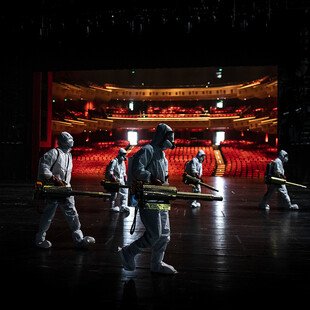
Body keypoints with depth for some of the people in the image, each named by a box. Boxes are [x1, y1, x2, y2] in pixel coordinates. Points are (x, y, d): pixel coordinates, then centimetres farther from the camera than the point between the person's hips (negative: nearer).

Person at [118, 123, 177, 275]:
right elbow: (136, 170, -23)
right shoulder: (147, 150, -10)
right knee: (154, 234, -10)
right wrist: (152, 179, -21)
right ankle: (128, 252, 8)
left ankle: (157, 264, 24)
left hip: (160, 200, 10)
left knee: (164, 234, 11)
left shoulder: (161, 154, 20)